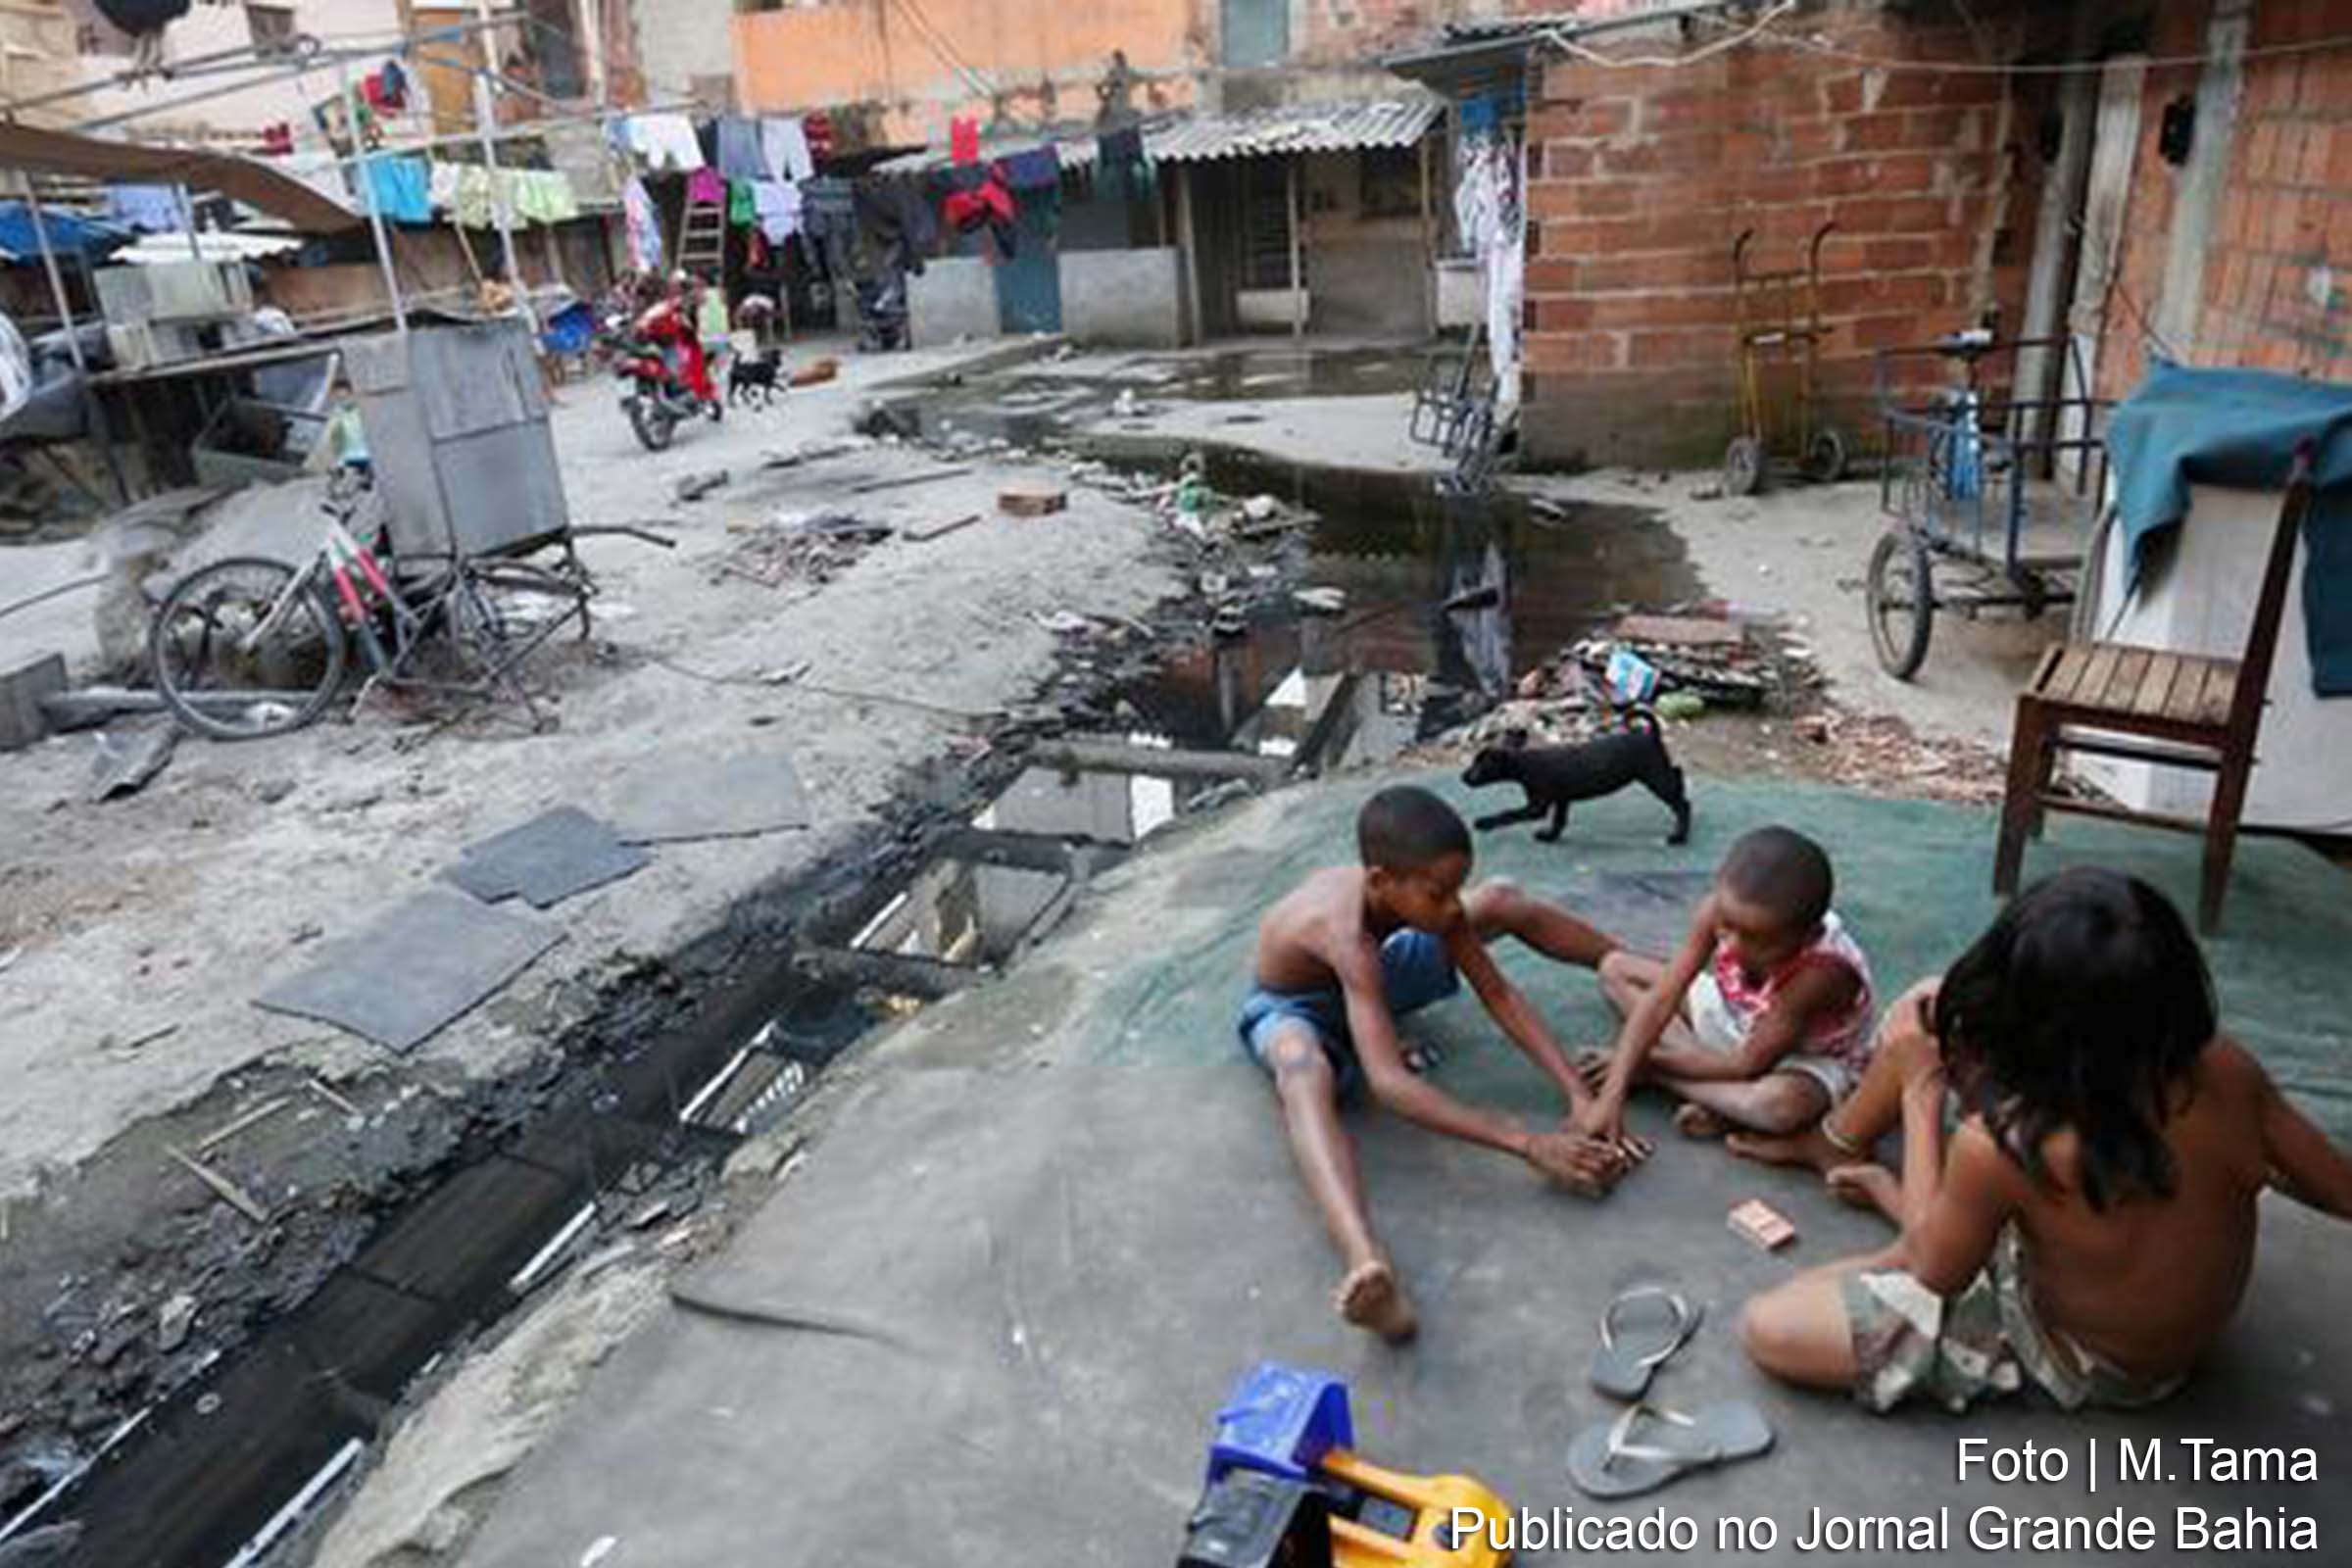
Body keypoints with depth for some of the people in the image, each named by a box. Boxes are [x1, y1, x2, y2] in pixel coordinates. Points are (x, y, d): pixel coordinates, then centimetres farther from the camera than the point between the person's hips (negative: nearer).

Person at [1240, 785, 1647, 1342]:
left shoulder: (1424, 897, -24)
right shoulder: (1347, 934, -43)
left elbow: (1500, 995, -20)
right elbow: (1388, 1082, -51)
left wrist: (1581, 1097, -31)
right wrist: (1528, 1143, -53)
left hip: (1369, 977, 7)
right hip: (1293, 1007, -7)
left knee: (1502, 901, 0)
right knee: (1303, 1068, -45)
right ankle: (1365, 1265, -71)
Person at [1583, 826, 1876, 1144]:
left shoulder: (1820, 972, -39)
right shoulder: (1719, 909, -28)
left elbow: (1747, 1064, -29)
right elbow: (1660, 999, -26)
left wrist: (1649, 1059, -22)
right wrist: (1612, 1093, -33)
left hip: (1809, 1057, -5)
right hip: (1734, 1017, 6)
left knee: (1780, 1104, -42)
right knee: (1615, 969, -5)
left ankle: (1649, 1074, -18)